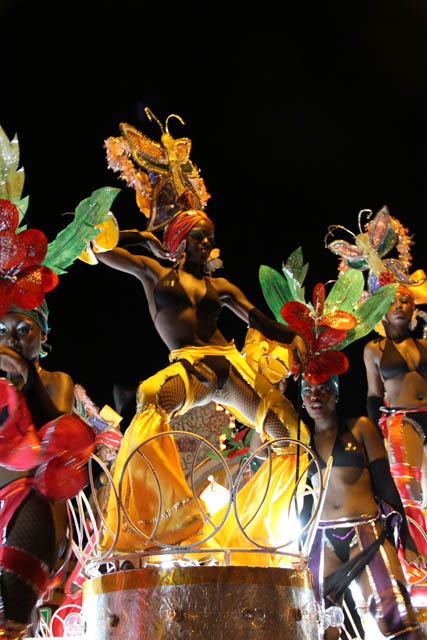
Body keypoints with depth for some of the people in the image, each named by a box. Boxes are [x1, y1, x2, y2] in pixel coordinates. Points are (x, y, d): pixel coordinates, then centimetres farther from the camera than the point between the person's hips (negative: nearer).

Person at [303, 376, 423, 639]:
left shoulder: (359, 427, 7)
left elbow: (385, 483, 3)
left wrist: (406, 539, -2)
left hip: (367, 533, -3)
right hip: (324, 538, 3)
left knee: (395, 617, -22)